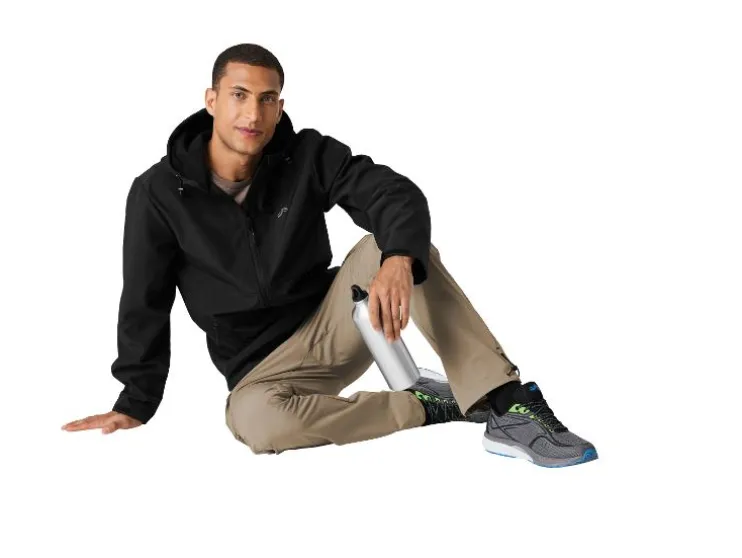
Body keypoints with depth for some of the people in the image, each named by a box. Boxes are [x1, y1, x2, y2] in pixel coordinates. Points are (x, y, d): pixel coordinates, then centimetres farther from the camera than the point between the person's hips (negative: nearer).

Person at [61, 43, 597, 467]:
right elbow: (145, 303, -1)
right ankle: (431, 407, -21)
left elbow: (398, 195, -21)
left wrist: (398, 261, -42)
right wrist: (137, 404, 1)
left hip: (333, 322, 2)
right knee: (253, 418, -38)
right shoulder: (158, 194, -10)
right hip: (262, 364, -1)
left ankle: (508, 404, -32)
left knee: (398, 242, -26)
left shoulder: (308, 156, -8)